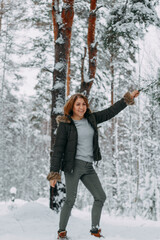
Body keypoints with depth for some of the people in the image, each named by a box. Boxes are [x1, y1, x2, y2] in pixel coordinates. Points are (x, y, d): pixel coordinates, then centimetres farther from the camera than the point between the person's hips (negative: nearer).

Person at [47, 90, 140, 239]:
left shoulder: (91, 119, 9)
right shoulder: (65, 124, -6)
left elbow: (110, 112, 19)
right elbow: (58, 150, -8)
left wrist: (128, 99, 19)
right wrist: (54, 174, -12)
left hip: (88, 167, 6)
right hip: (73, 165, -6)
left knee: (100, 197, 5)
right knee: (70, 200, -8)